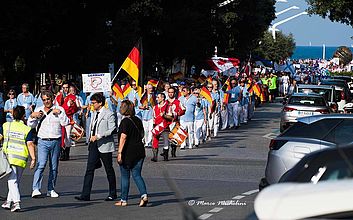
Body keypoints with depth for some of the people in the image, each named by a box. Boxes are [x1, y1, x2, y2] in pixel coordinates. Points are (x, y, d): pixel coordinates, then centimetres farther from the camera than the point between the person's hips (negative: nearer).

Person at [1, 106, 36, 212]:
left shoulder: (6, 126, 4)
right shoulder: (27, 129, 1)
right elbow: (30, 144, -7)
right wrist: (33, 158, -8)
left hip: (9, 156, -1)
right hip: (21, 159, 1)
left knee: (12, 181, -4)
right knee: (16, 181, 15)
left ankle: (17, 202, -19)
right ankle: (9, 201, 23)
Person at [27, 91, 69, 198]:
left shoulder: (59, 109, 7)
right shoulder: (39, 110, 10)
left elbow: (65, 123, -2)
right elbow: (31, 125, 9)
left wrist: (60, 113, -13)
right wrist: (32, 116, -9)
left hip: (56, 141, 1)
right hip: (43, 141, -1)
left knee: (54, 167, 5)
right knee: (41, 164, -16)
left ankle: (51, 189, 14)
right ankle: (35, 189, -21)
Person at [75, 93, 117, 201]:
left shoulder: (109, 114, -10)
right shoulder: (94, 113, 15)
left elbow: (112, 130, -16)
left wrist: (98, 136, -21)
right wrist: (90, 137, 15)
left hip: (104, 145, -7)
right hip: (93, 144, 7)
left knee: (109, 170, 6)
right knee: (89, 169, -2)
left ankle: (112, 194, 19)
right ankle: (85, 195, -5)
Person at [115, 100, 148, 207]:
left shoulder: (125, 121, -13)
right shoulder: (138, 120, 9)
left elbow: (123, 137, -20)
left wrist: (119, 152, -21)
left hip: (128, 152, -6)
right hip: (139, 151, 6)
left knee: (125, 176, 6)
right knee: (137, 175, 8)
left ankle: (124, 200, 12)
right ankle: (144, 195, -12)